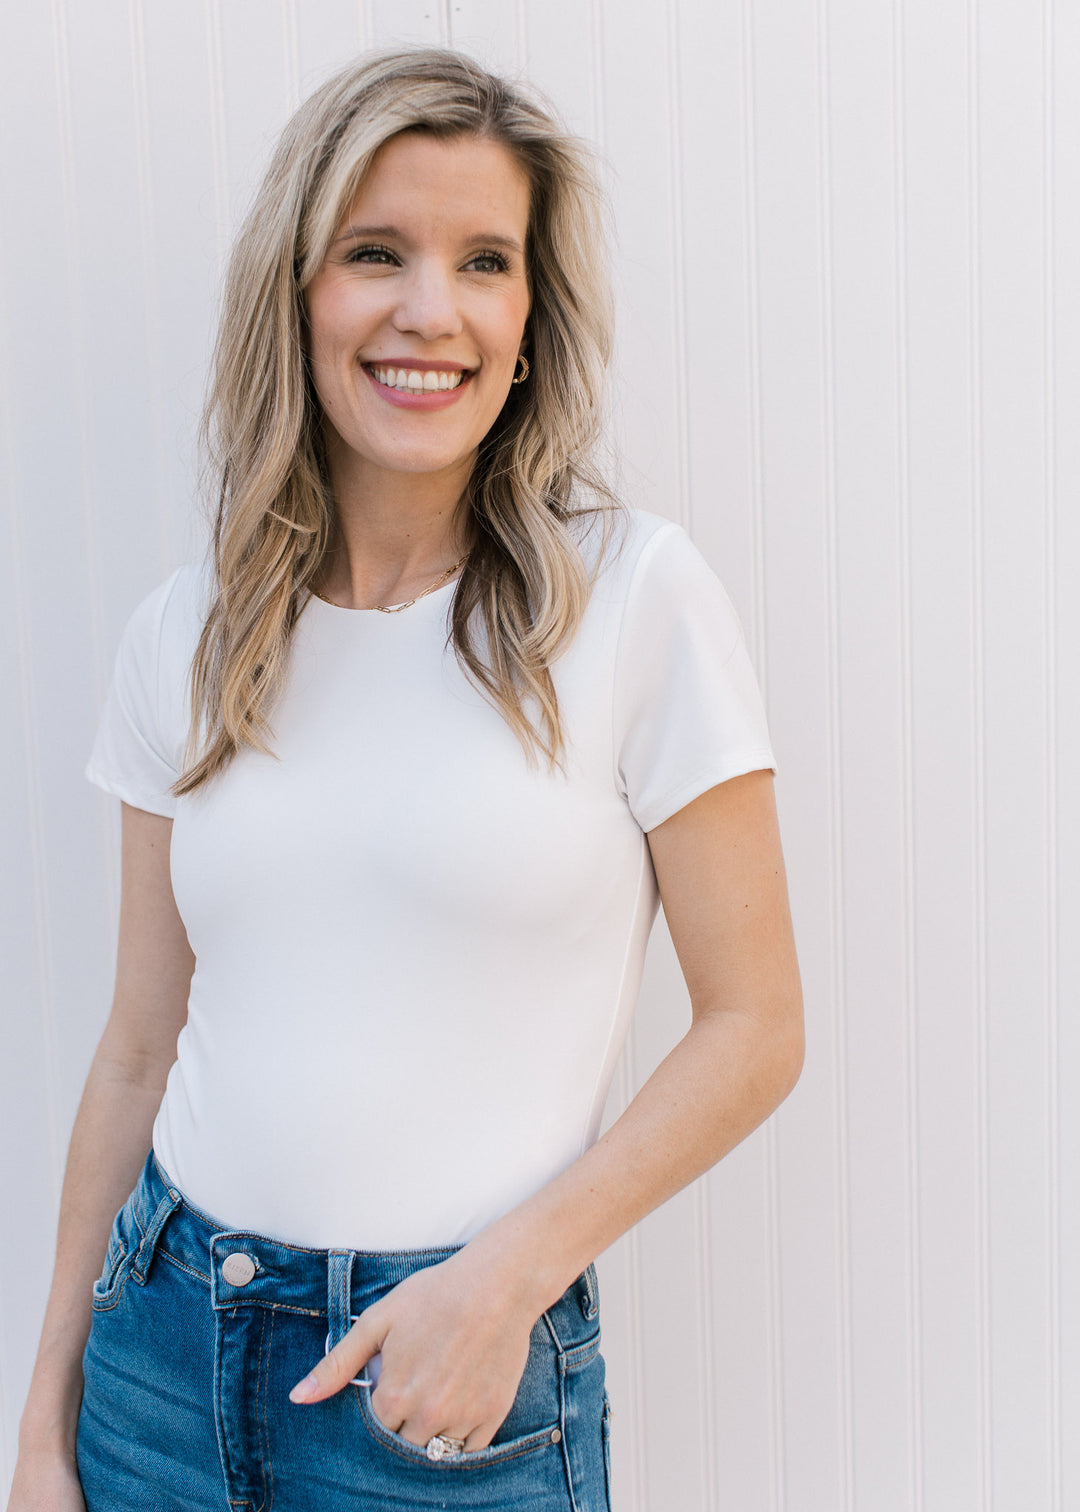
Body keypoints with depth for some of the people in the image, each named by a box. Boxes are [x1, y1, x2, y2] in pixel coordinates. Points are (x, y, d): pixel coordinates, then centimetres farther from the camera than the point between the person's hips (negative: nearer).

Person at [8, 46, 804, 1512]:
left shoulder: (636, 594, -10)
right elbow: (141, 1051, 4)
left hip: (460, 1384, -3)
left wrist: (510, 1274, -16)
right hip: (165, 1340, 3)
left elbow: (753, 1028, -7)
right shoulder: (183, 637, 0)